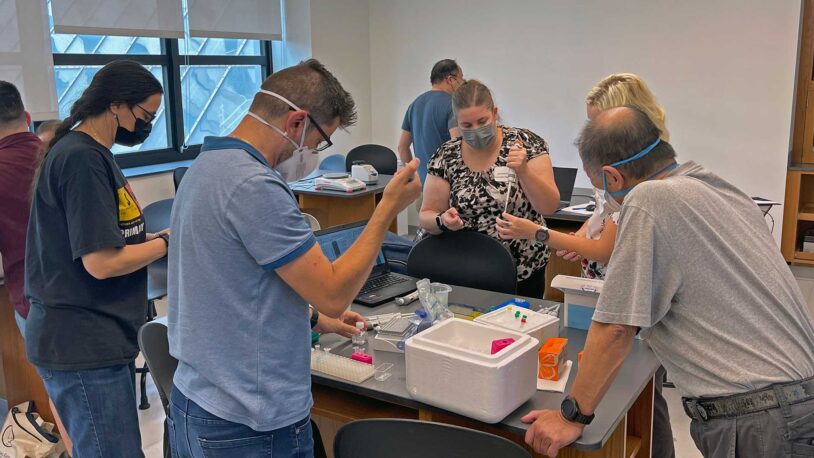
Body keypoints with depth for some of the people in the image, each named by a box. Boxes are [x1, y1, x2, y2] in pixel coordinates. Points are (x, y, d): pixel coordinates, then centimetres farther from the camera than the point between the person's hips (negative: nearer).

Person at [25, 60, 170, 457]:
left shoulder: (91, 154, 12)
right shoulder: (81, 159, -18)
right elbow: (102, 263, -21)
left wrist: (162, 236, 5)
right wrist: (169, 242, -8)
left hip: (98, 338, 10)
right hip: (83, 346, -10)